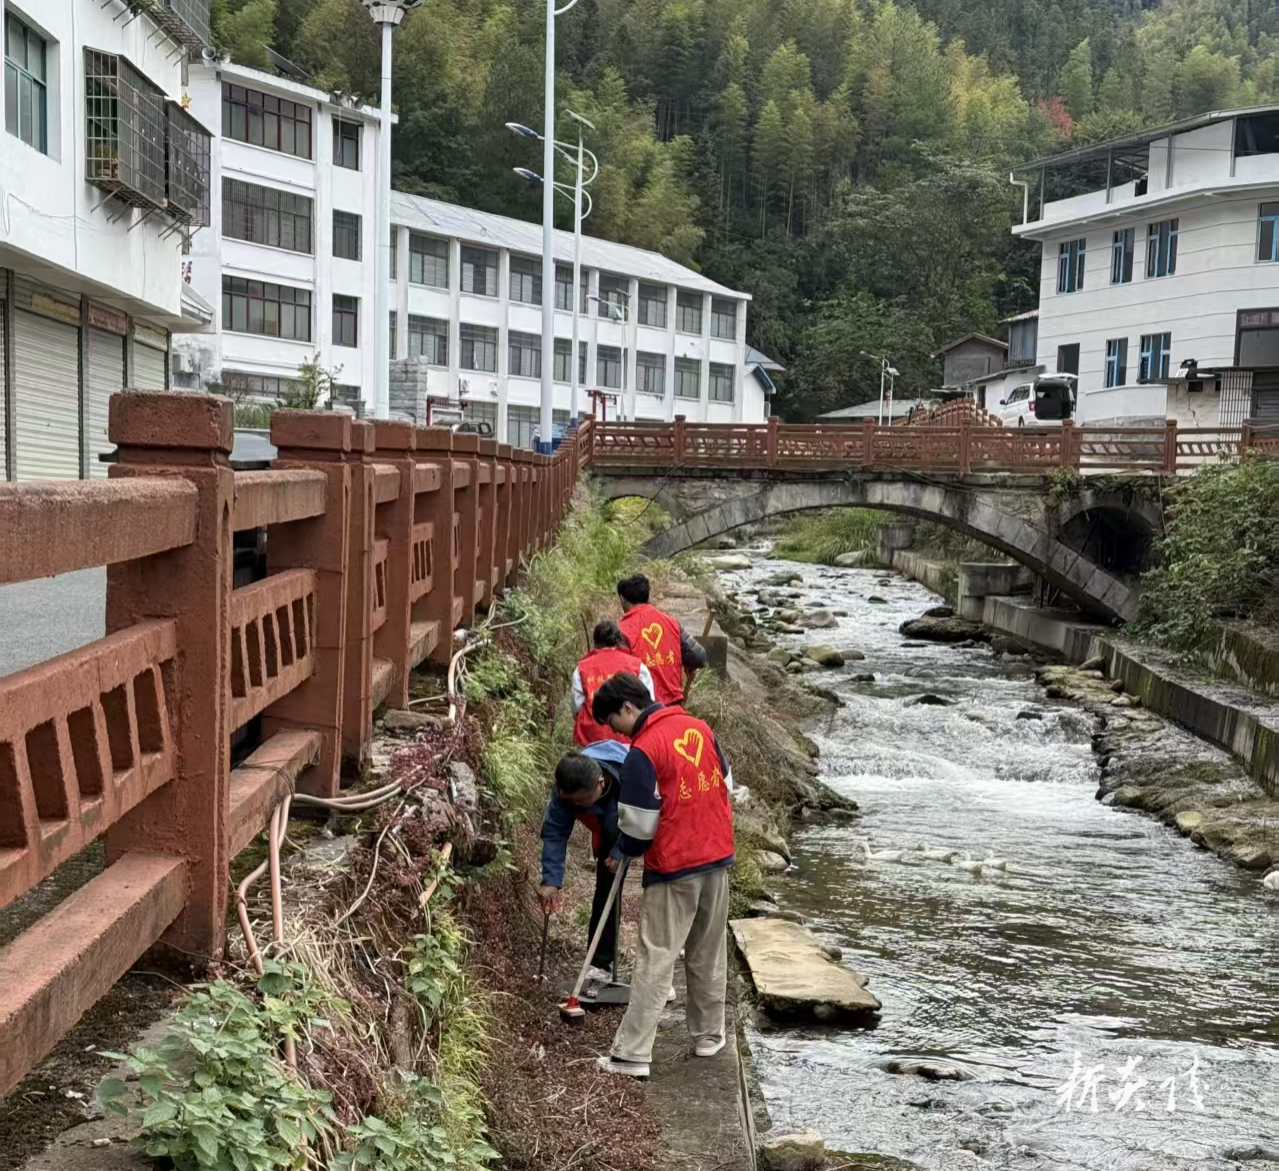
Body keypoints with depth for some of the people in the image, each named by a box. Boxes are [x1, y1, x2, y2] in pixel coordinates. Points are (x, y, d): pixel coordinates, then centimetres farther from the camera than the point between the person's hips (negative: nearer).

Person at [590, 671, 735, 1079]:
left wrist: (622, 852, 8)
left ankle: (632, 1054, 1)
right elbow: (726, 785, 13)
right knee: (709, 953, 18)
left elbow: (638, 823, -13)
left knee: (655, 961, -2)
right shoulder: (699, 727, 3)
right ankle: (709, 1034, 30)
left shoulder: (643, 751, -17)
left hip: (674, 866, -6)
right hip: (718, 856, 7)